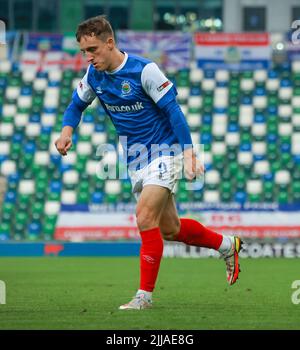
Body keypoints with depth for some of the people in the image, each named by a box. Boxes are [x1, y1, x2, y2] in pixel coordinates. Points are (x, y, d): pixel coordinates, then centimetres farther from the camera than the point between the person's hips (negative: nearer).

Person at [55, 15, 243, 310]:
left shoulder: (143, 70, -20)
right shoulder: (93, 75, -1)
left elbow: (172, 109, -18)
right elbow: (77, 104, 14)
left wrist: (188, 153, -21)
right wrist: (67, 131, -6)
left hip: (164, 151, -7)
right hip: (136, 158, 7)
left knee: (145, 217, -20)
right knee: (169, 229, 12)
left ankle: (145, 294, -11)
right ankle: (226, 245, 37)